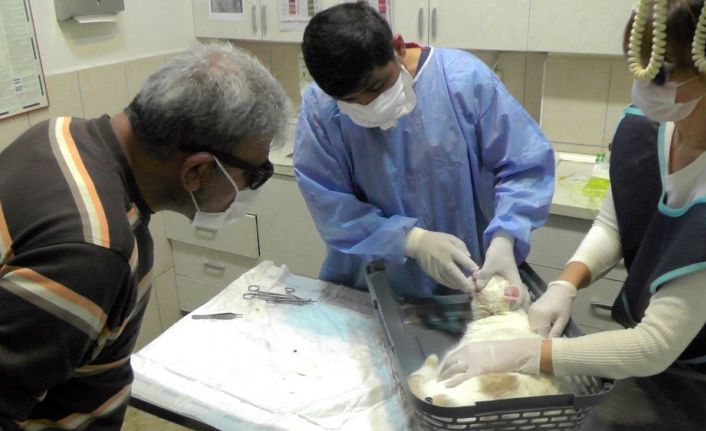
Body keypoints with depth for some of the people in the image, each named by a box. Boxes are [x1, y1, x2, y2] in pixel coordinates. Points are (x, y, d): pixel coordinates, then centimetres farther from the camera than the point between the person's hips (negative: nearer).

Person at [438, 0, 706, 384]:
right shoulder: (645, 126, -15)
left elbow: (656, 347, -34)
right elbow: (610, 225, -3)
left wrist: (518, 355, -36)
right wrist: (563, 286, -19)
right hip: (645, 341, 5)